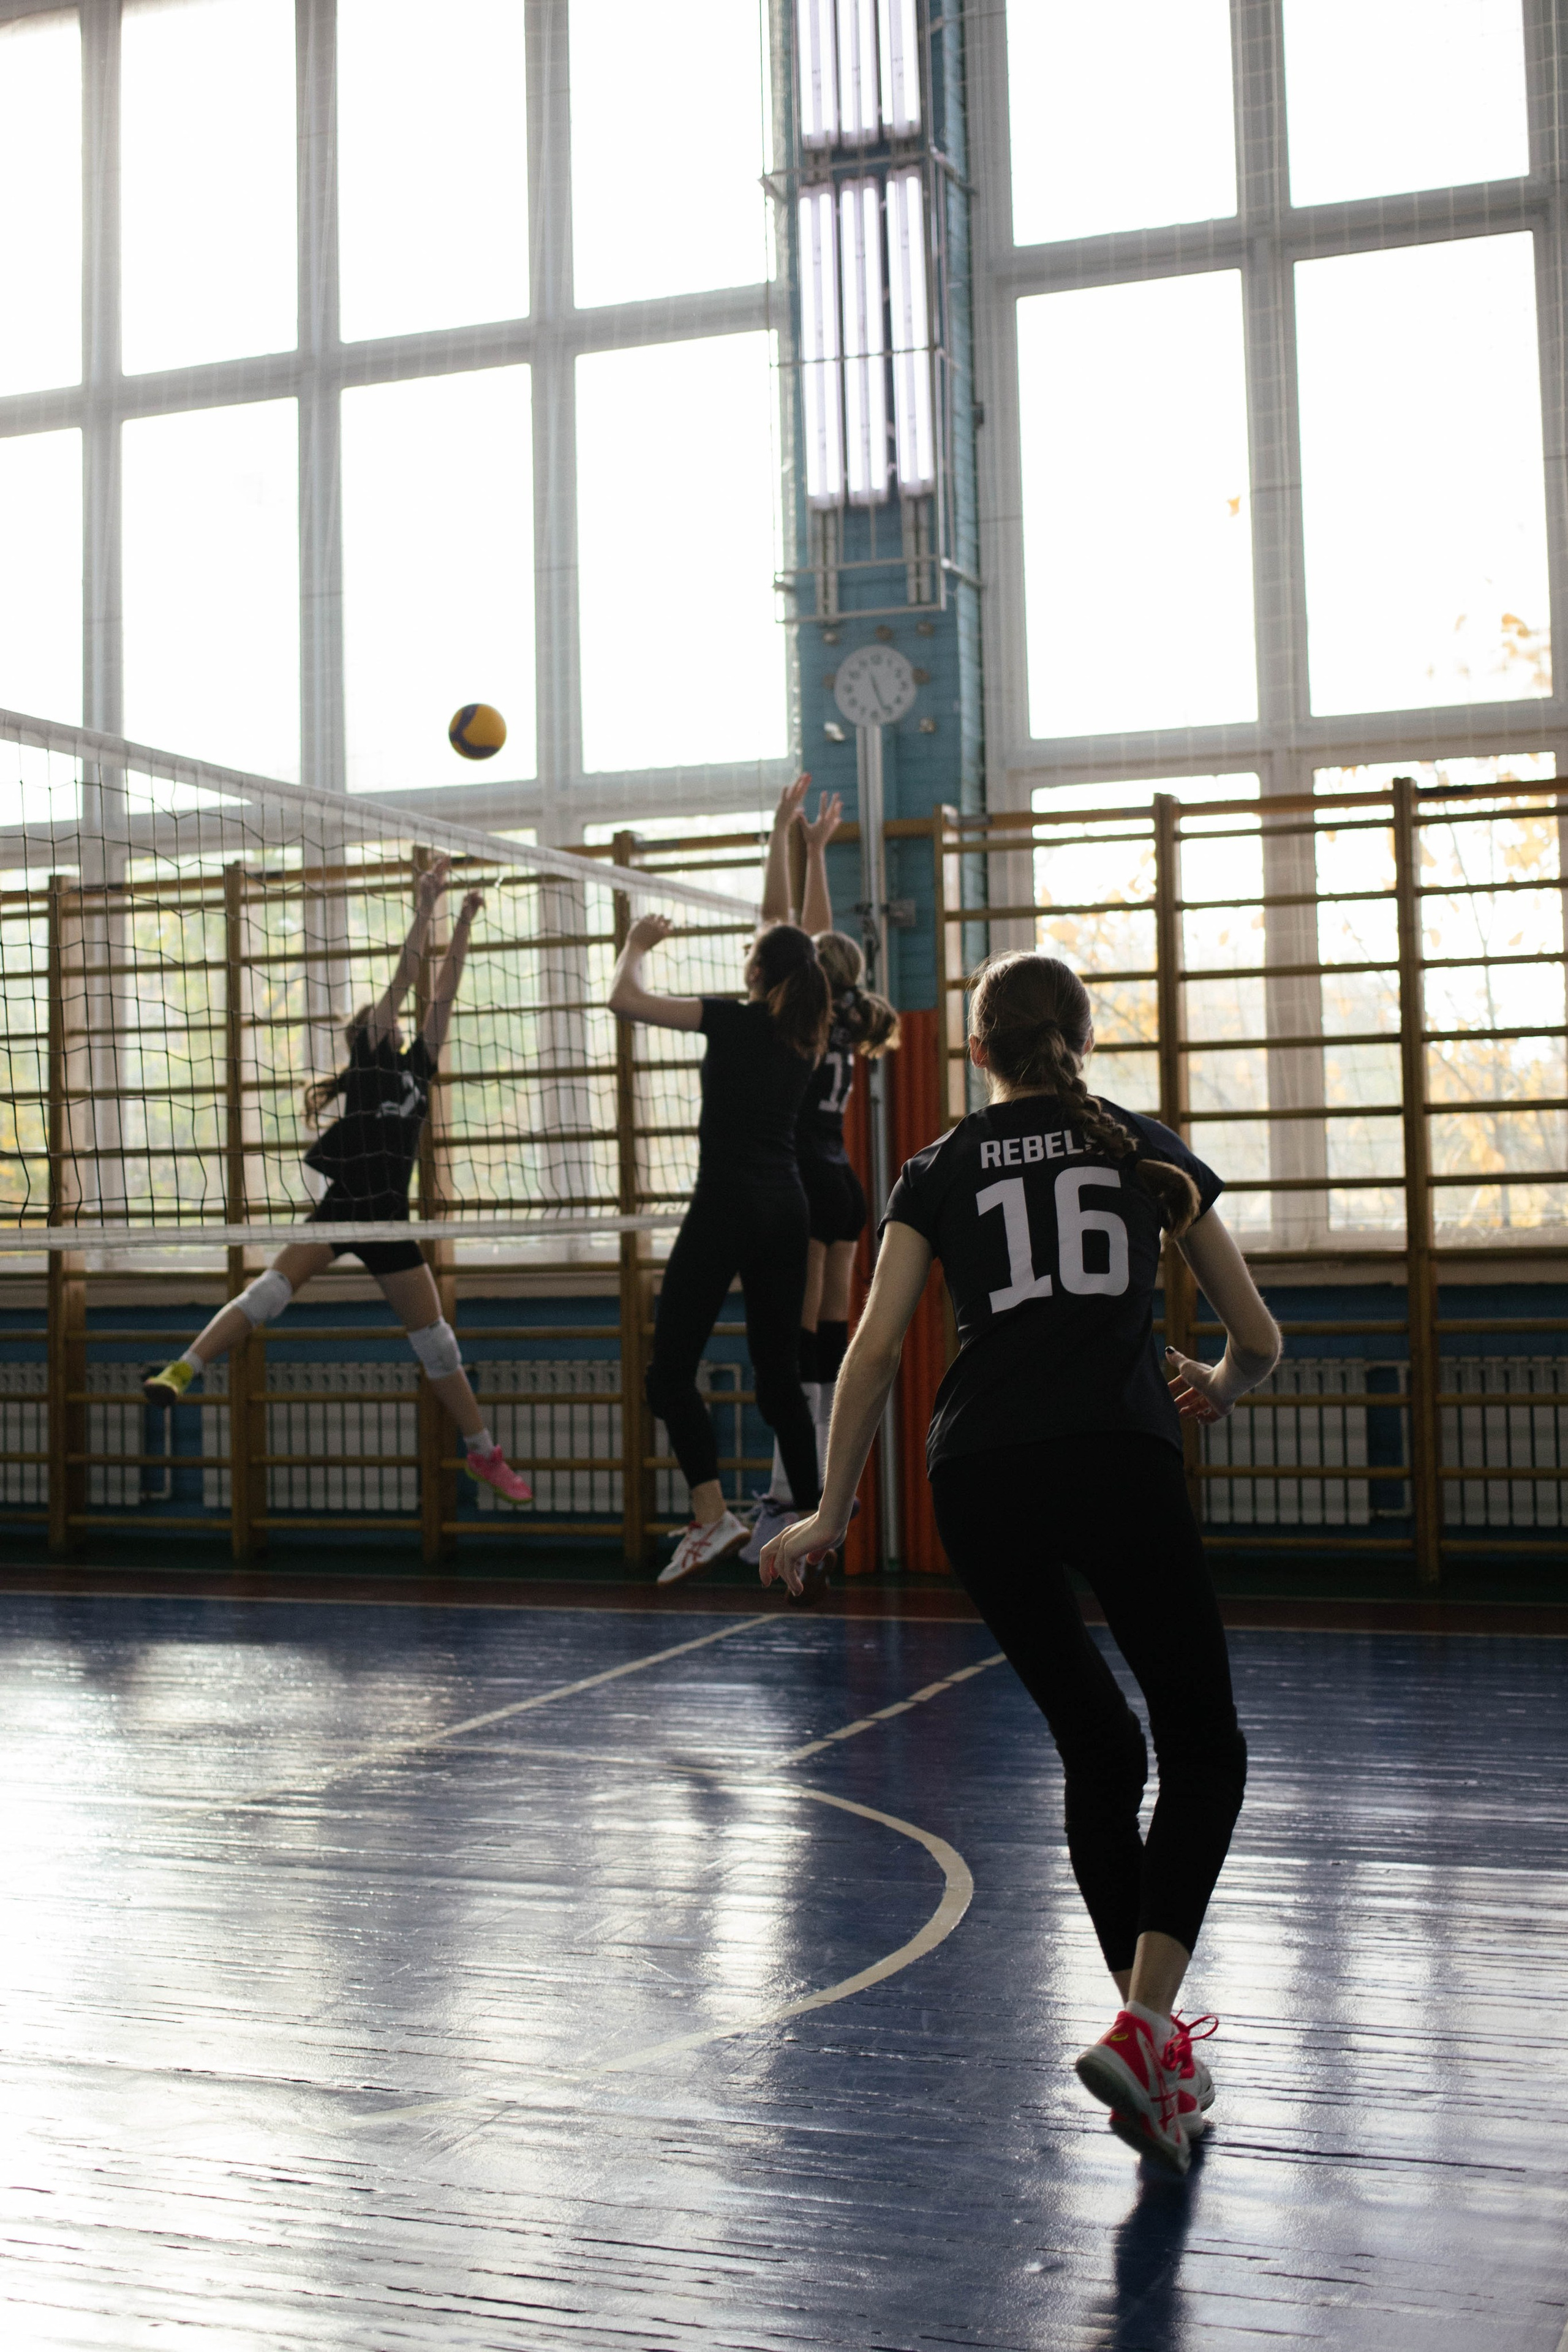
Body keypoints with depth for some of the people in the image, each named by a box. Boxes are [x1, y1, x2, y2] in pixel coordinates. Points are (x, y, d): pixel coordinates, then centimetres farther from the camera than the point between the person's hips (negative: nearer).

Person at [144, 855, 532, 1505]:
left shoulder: (416, 1067, 18)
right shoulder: (369, 1060, 5)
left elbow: (441, 994, 14)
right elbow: (403, 977, 0)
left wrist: (463, 924, 12)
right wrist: (425, 907, -1)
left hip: (388, 1219, 5)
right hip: (341, 1207, -4)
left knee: (434, 1336, 8)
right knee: (272, 1287, -23)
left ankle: (483, 1451, 16)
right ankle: (181, 1370, -31)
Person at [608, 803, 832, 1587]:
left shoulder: (736, 1021, -10)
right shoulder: (806, 1031, 8)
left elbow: (625, 1001, -10)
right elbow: (792, 937, 23)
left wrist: (638, 944, 10)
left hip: (726, 1206, -7)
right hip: (786, 1206, 7)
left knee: (672, 1368, -4)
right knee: (778, 1373, 11)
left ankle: (713, 1515, -17)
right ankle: (812, 1521, 8)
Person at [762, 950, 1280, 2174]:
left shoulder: (940, 1170, 16)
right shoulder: (1152, 1149, 17)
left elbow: (876, 1349, 7)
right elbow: (1258, 1340, 19)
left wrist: (832, 1512, 14)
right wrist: (1218, 1388, 41)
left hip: (979, 1475, 2)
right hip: (1120, 1462, -2)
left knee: (1098, 1749, 18)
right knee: (1203, 1750, 8)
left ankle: (1149, 2028, 23)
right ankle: (1144, 2025, -11)